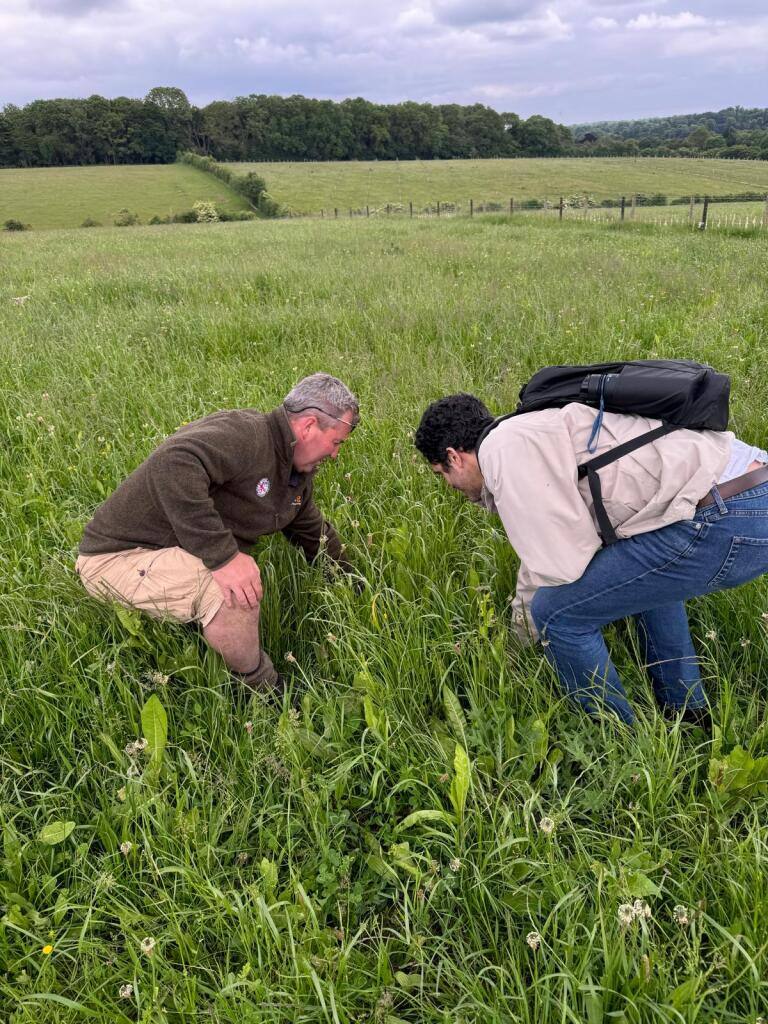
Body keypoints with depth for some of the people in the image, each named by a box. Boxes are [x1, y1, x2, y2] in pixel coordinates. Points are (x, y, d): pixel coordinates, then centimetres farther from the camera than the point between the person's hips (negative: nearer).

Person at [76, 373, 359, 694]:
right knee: (233, 593, -32)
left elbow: (315, 532, 21)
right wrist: (222, 556, -43)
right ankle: (265, 691, -10)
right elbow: (171, 465, -43)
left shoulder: (298, 473, 7)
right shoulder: (244, 433, -26)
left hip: (184, 552, 10)